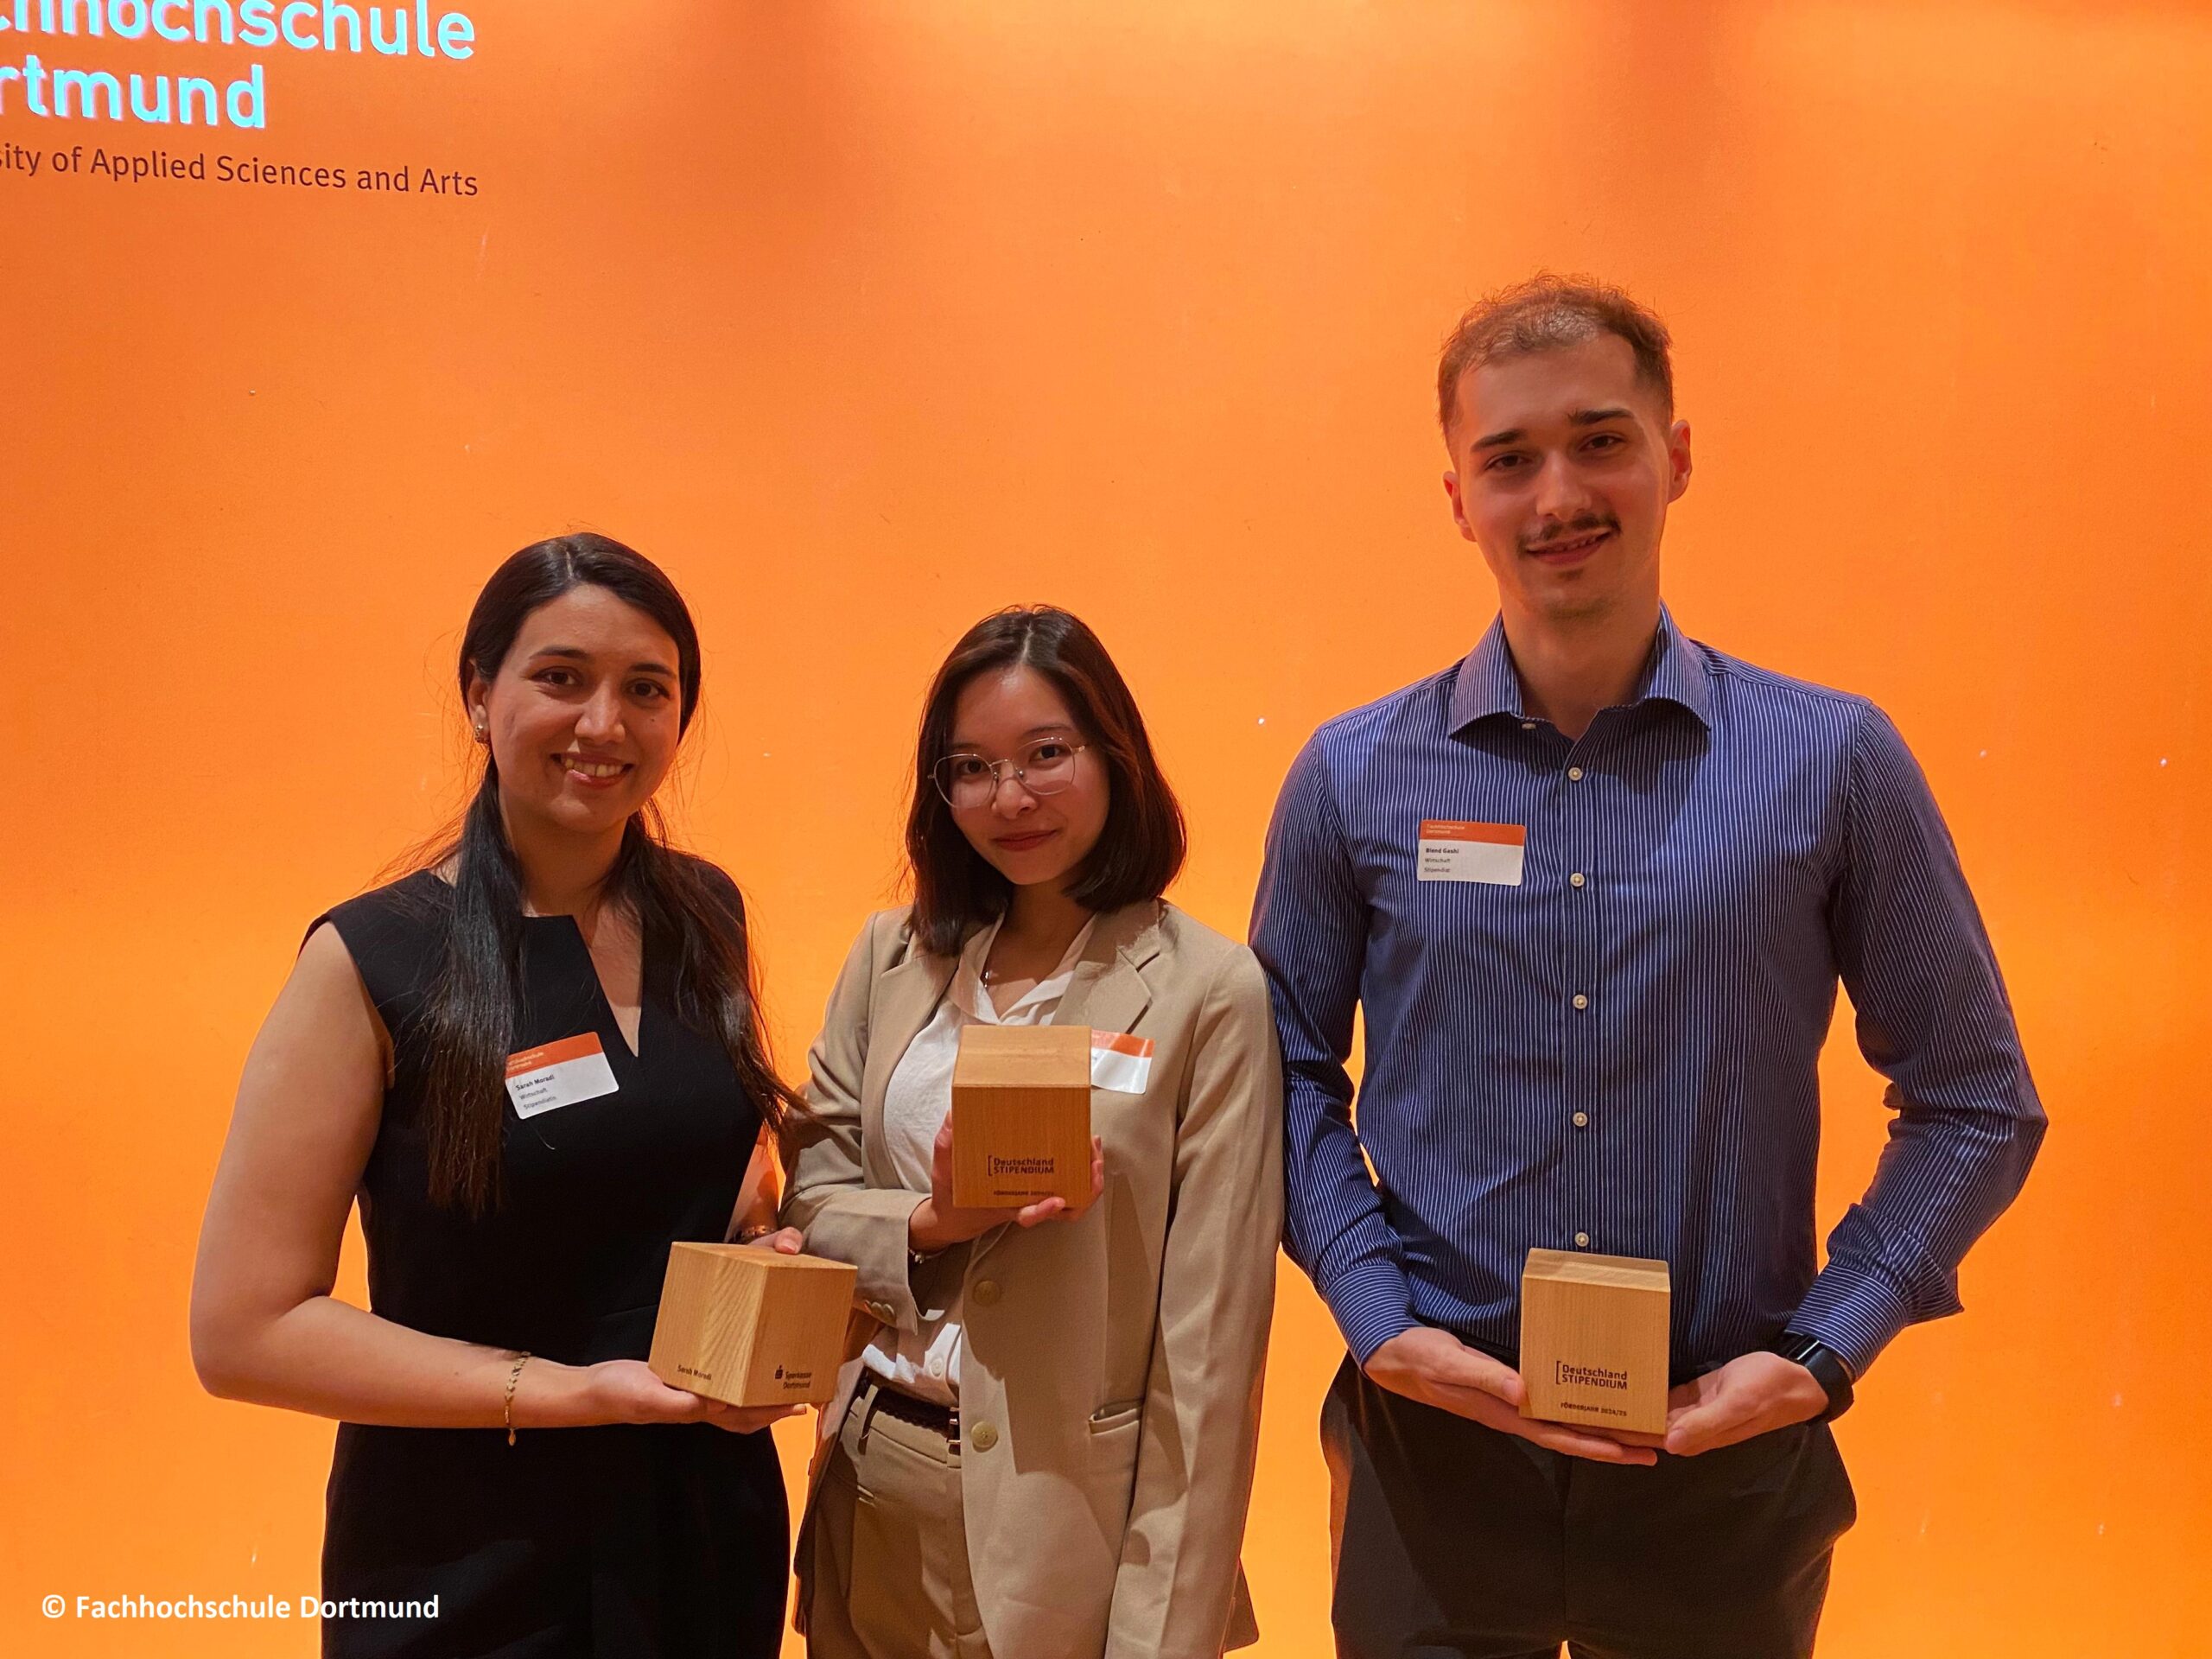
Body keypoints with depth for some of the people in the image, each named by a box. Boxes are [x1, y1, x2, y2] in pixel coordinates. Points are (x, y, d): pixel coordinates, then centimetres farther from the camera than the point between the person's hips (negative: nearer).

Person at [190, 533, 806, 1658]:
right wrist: (569, 1391, -20)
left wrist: (774, 1257, -7)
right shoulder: (371, 963, -15)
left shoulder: (707, 917, -2)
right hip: (467, 1561, -4)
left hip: (710, 1514, 5)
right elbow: (245, 1327, -15)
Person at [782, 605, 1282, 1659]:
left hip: (1066, 1504, -4)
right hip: (872, 1487, 4)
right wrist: (933, 1225, -16)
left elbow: (1207, 1341, -12)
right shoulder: (893, 958, 3)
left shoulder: (1210, 993, -12)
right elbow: (810, 1198, 4)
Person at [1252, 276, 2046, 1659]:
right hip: (1435, 1448, 0)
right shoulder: (1355, 778, -3)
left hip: (1729, 1457, 0)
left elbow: (1974, 1103, 1)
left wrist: (1821, 1353, -7)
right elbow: (1290, 1076, 4)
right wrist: (1380, 1318, -7)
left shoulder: (1835, 761, -5)